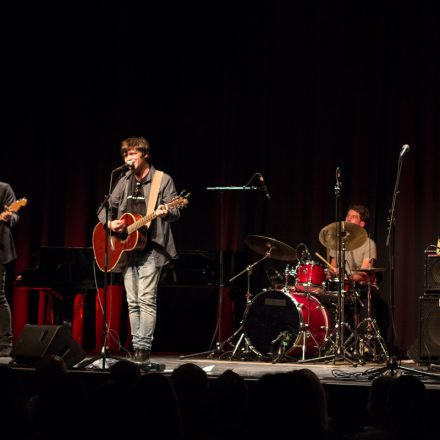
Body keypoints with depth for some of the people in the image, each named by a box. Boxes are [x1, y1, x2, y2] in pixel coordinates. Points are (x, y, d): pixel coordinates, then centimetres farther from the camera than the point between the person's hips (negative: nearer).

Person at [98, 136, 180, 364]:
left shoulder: (163, 180, -1)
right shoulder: (124, 182, 14)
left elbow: (175, 213, -6)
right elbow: (106, 207, 17)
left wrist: (166, 213, -29)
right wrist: (110, 222, -5)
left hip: (150, 249, -6)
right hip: (127, 249, 6)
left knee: (146, 299, -13)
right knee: (132, 302, 6)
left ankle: (144, 349, -16)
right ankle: (136, 347, 10)